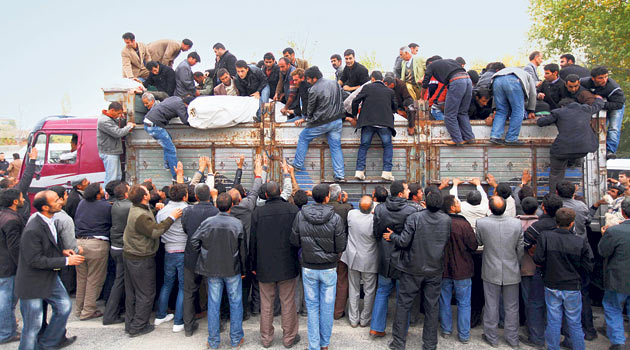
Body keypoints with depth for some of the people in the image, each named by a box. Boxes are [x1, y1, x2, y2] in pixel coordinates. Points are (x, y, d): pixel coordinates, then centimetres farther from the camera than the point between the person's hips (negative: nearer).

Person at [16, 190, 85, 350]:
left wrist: (62, 251, 1)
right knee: (33, 325, 5)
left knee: (64, 306, 18)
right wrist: (66, 261, -23)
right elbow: (35, 260, -26)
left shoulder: (50, 221, 0)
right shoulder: (32, 230, -28)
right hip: (33, 283, -9)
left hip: (51, 277, 9)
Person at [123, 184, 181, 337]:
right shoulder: (140, 216, -26)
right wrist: (171, 218, -22)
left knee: (131, 292, 19)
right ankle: (137, 327, 14)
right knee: (146, 294, 4)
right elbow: (155, 231, -28)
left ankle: (130, 324, 31)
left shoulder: (136, 208, 3)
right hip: (141, 260, -10)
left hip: (130, 256, 10)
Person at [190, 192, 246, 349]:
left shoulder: (208, 222, -8)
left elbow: (194, 240, -6)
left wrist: (203, 254, 9)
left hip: (212, 270, 1)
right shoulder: (237, 223, -9)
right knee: (235, 303, 12)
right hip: (233, 269, -1)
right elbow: (242, 249, -4)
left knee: (213, 304, 10)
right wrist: (243, 269, 7)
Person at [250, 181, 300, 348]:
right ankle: (289, 337, 22)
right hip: (288, 265, 0)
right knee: (288, 303, 10)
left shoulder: (258, 212, -6)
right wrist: (298, 260, 9)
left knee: (266, 304, 13)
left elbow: (253, 241, 0)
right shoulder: (293, 209, -7)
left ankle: (266, 338, 24)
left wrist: (254, 265, 10)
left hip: (265, 265, 1)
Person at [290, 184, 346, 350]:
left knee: (312, 306, 13)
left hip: (308, 268, 1)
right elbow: (341, 247, -12)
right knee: (327, 306, 14)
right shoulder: (335, 218, -15)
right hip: (329, 269, -1)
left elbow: (294, 241, -2)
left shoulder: (300, 215, -9)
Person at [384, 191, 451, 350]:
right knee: (432, 307, 14)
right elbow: (447, 242, 8)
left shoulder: (415, 217, -17)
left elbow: (403, 241, -17)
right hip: (435, 270, 3)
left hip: (412, 270, -3)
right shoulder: (447, 220, -5)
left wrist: (392, 236, 2)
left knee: (403, 305, 9)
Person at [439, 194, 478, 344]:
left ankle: (446, 330, 27)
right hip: (462, 270, -3)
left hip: (443, 269, 3)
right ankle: (464, 335, 19)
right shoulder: (463, 224, -20)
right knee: (464, 303, 11)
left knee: (445, 301, 16)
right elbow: (473, 246, -10)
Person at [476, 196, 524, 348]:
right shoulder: (516, 223, -12)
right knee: (511, 307, 16)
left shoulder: (481, 223, -16)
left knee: (491, 306, 12)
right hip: (512, 273, 2)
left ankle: (492, 338, 25)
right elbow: (520, 249, -1)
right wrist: (517, 265, 14)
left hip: (491, 272, -1)